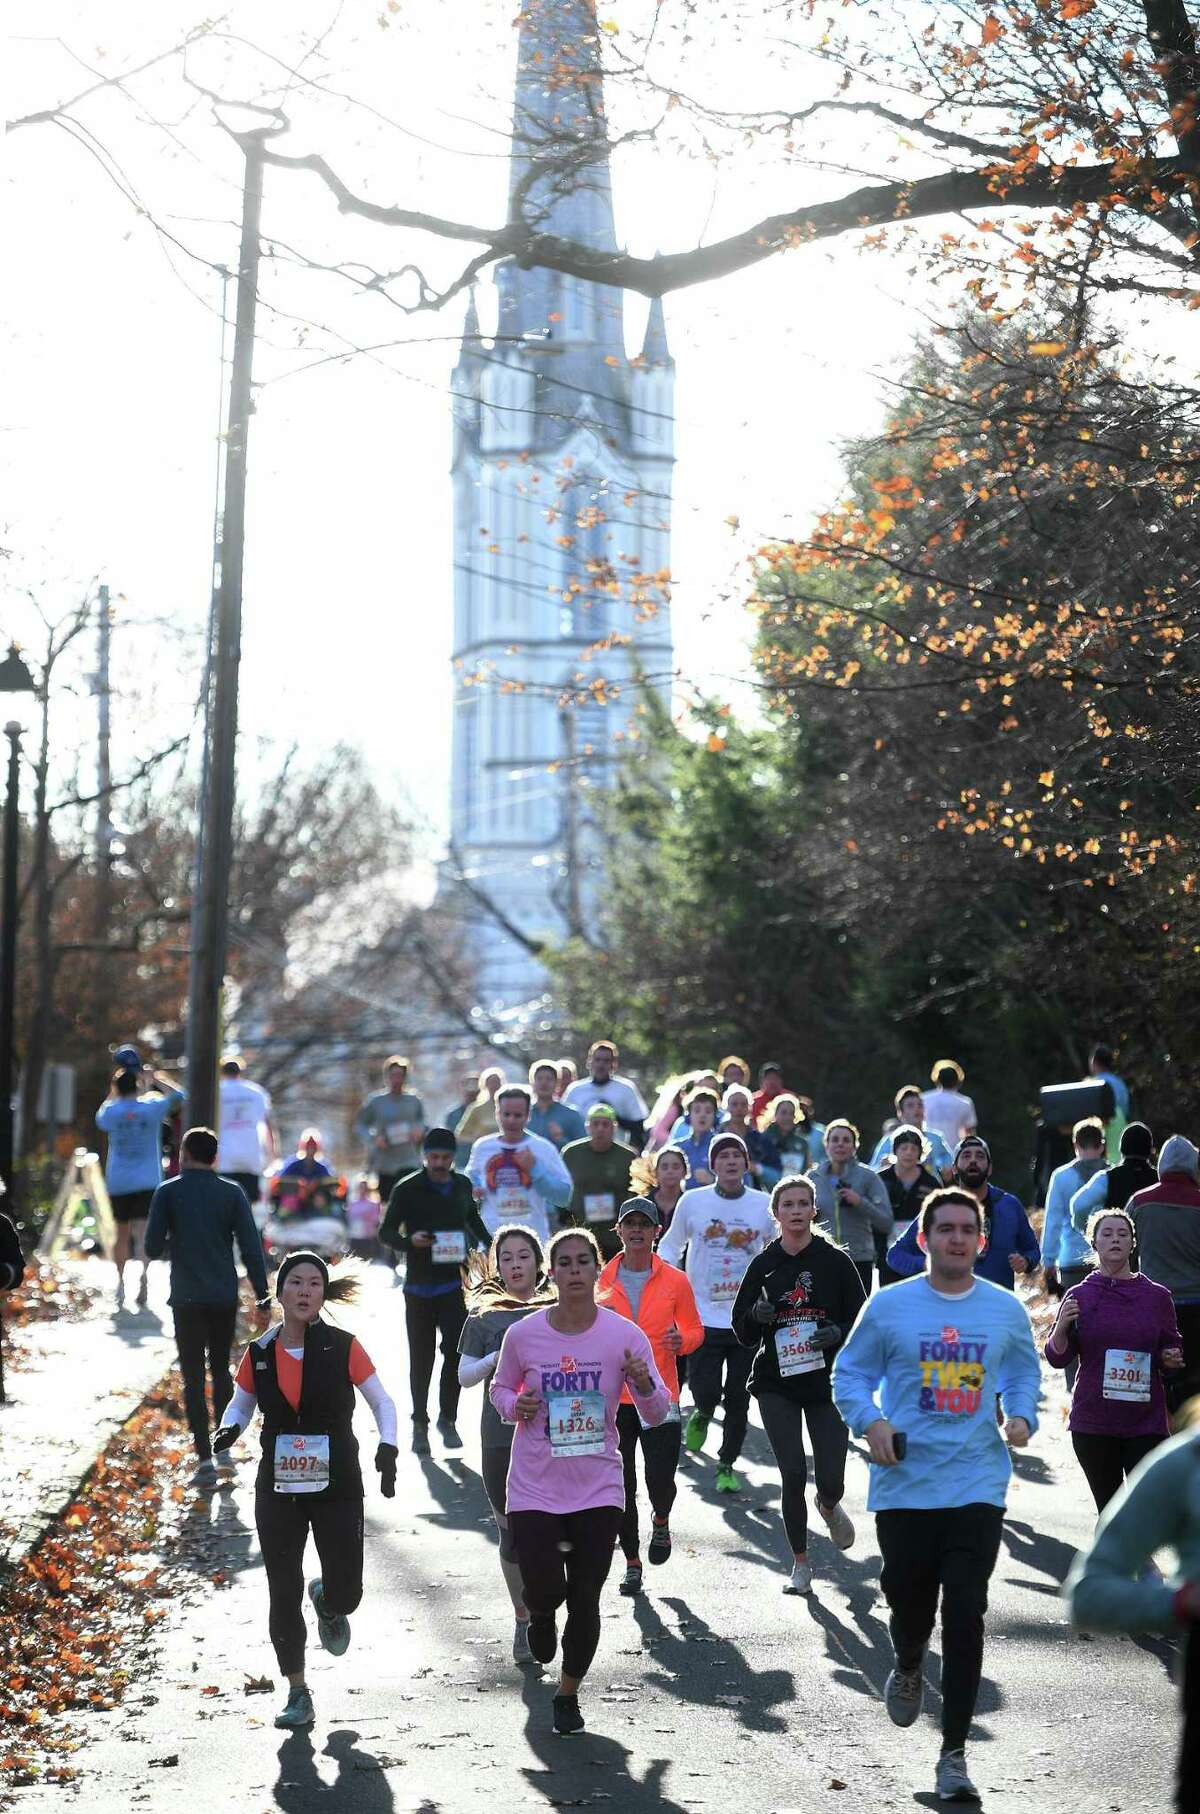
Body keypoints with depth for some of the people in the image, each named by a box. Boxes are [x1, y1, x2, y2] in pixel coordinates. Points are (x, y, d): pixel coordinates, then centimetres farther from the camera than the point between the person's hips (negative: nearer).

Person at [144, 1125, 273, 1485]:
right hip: (225, 1298, 2)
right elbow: (251, 1249, -4)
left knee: (193, 1378, 0)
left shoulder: (168, 1192, -4)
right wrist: (263, 1300, -1)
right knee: (221, 1370, 21)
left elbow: (152, 1249, -6)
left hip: (187, 1300, -2)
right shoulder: (232, 1193, 0)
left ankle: (205, 1458, -8)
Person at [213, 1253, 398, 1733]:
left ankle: (327, 1603, 37)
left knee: (345, 1593, -3)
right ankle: (297, 1693, 18)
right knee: (283, 1595, 2)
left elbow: (381, 1401, 2)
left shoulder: (343, 1348, -7)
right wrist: (229, 1430, -9)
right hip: (278, 1491, 2)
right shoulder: (259, 1354, -1)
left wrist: (387, 1448, -13)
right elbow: (241, 1404, 13)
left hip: (338, 1489, -2)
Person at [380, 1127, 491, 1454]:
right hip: (419, 1287, -2)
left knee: (456, 1352, -6)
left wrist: (489, 1243, 14)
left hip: (455, 1283, 2)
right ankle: (419, 1424, 15)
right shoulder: (407, 1189, -5)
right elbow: (386, 1232, -3)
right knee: (421, 1357, 3)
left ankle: (447, 1418, 9)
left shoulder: (462, 1186, 8)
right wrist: (410, 1241, -21)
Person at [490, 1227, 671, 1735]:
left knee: (585, 1599, 3)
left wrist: (644, 1384, -26)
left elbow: (658, 1413, -4)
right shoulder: (523, 1335, -6)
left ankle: (568, 1693, 26)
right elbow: (500, 1388, 11)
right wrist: (515, 1406, -12)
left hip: (598, 1489, 0)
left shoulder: (623, 1335, -8)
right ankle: (541, 1617, 33)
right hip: (535, 1489, 0)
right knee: (543, 1592, -7)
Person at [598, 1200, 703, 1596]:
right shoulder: (601, 1282, 5)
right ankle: (632, 1561, 20)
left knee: (660, 1480, -10)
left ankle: (661, 1521, 25)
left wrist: (682, 1340, -13)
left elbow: (694, 1327, 9)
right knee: (621, 1487, 5)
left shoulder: (674, 1281, 2)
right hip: (613, 1398, 2)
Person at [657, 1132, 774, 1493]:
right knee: (706, 1393, -7)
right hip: (704, 1318, -1)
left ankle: (727, 1465, 20)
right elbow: (671, 1244, 13)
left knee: (738, 1401, 3)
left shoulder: (765, 1204, 1)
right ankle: (701, 1416, 29)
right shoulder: (693, 1202, 0)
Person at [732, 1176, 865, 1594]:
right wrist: (757, 1316, -14)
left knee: (830, 1481, -3)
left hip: (828, 1383, -1)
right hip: (776, 1385, 1)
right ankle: (800, 1563, 11)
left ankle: (829, 1506, 36)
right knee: (793, 1474, -7)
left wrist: (838, 1333, -17)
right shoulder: (764, 1265, 3)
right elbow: (743, 1332, 8)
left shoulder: (836, 1262, -1)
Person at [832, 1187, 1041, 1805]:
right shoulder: (889, 1306, -2)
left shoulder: (1006, 1310, 4)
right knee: (909, 1605, 8)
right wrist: (870, 1421, -13)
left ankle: (954, 1753, 3)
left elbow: (1024, 1372, 18)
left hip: (978, 1487, 0)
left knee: (965, 1615, -6)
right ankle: (907, 1668, 47)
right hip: (904, 1485, 0)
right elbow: (850, 1373, 5)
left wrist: (1021, 1416, -2)